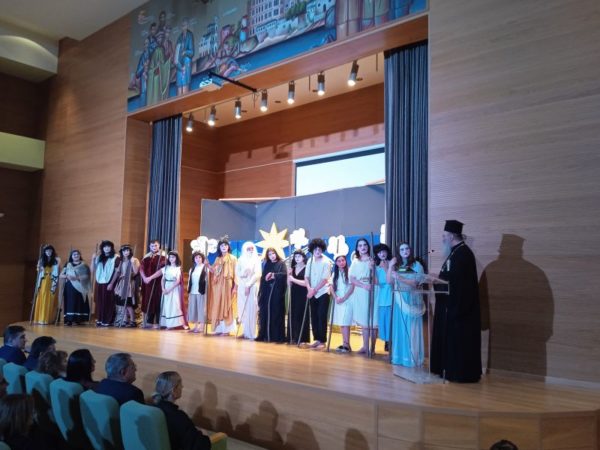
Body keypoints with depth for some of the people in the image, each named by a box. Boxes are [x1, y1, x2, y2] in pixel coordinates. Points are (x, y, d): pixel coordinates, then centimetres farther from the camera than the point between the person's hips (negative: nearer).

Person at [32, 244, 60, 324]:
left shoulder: (56, 260, 0)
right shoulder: (41, 260, 11)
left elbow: (57, 273, -5)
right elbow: (39, 273, 11)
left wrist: (54, 285, -13)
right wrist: (38, 285, 5)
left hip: (52, 282, -3)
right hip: (43, 283, 4)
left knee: (50, 301, -3)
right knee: (41, 300, 1)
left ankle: (48, 319, -2)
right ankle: (40, 319, 4)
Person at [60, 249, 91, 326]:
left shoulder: (84, 265, 6)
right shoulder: (67, 265, 13)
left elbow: (86, 276, -5)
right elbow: (61, 275, 7)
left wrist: (77, 277, -19)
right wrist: (67, 276, -13)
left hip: (79, 288, -2)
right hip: (69, 287, 2)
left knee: (79, 303, -4)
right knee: (70, 303, -5)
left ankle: (78, 319, -2)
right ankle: (69, 320, -6)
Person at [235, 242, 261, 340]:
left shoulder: (256, 260, 3)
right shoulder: (241, 260, 11)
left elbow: (258, 274, -6)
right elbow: (237, 273, 5)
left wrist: (248, 285, -12)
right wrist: (243, 273, -15)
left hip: (253, 287, -3)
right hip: (242, 287, 3)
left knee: (252, 309, -7)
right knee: (243, 309, 1)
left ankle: (251, 333, -5)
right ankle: (245, 331, 7)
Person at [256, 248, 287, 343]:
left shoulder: (281, 264, 4)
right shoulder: (267, 265, 17)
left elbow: (284, 274, -13)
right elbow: (263, 277, 10)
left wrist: (274, 275, -13)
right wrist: (266, 278, -8)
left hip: (277, 291, -4)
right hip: (267, 291, 4)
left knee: (277, 313, -4)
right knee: (265, 313, 1)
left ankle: (277, 336, -2)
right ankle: (265, 335, 6)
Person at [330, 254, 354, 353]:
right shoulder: (335, 274, 12)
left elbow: (352, 287, -10)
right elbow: (332, 287, 9)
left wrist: (344, 298, -13)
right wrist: (336, 297, -7)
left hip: (347, 301, -6)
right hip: (338, 301, 6)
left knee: (345, 323, -10)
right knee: (341, 323, 7)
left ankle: (347, 345, -6)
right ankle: (344, 344, 13)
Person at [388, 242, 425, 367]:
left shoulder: (416, 265, 0)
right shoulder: (397, 266, 12)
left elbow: (416, 282, -9)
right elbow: (389, 281, 4)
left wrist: (400, 278, -20)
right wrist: (390, 267, -4)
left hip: (412, 300, -4)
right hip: (399, 300, 4)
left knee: (411, 329, -2)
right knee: (400, 328, 6)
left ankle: (412, 357, 5)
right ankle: (400, 356, 13)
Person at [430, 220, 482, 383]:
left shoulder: (463, 253, -18)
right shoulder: (457, 252, 15)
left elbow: (453, 278, -26)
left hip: (459, 305, -11)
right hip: (454, 304, 11)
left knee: (459, 341, -3)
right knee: (452, 340, 15)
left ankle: (462, 373, 4)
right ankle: (452, 370, 22)